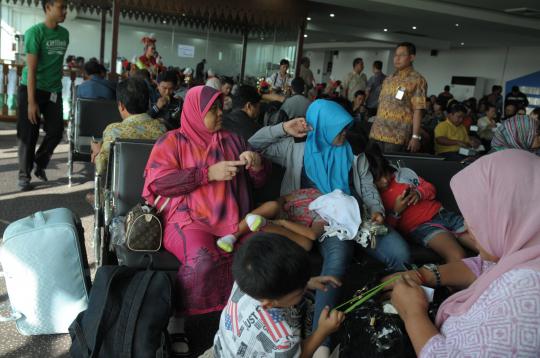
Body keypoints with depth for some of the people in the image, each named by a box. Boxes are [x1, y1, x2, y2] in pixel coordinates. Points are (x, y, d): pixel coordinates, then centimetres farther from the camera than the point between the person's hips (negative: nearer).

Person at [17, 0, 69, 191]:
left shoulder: (65, 34, 5)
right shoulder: (35, 32, -13)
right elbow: (31, 69, -17)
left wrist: (58, 83, 15)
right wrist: (31, 102, -20)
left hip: (54, 91, 5)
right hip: (32, 89, -5)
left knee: (56, 132, 3)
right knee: (29, 135, 1)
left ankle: (40, 164, 27)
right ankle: (24, 175, 13)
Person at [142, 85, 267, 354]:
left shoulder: (232, 141, 22)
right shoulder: (173, 141, 10)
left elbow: (258, 181, 25)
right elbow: (157, 182, -6)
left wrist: (257, 165, 0)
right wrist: (209, 173, -9)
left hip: (231, 219, 4)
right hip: (188, 218, -4)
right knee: (203, 260, -36)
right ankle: (176, 322, -13)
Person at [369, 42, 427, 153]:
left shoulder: (417, 80, -4)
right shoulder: (388, 79, 17)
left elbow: (418, 110, -10)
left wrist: (416, 136, -16)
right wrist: (375, 129, 15)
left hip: (398, 136, -6)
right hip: (377, 133, 6)